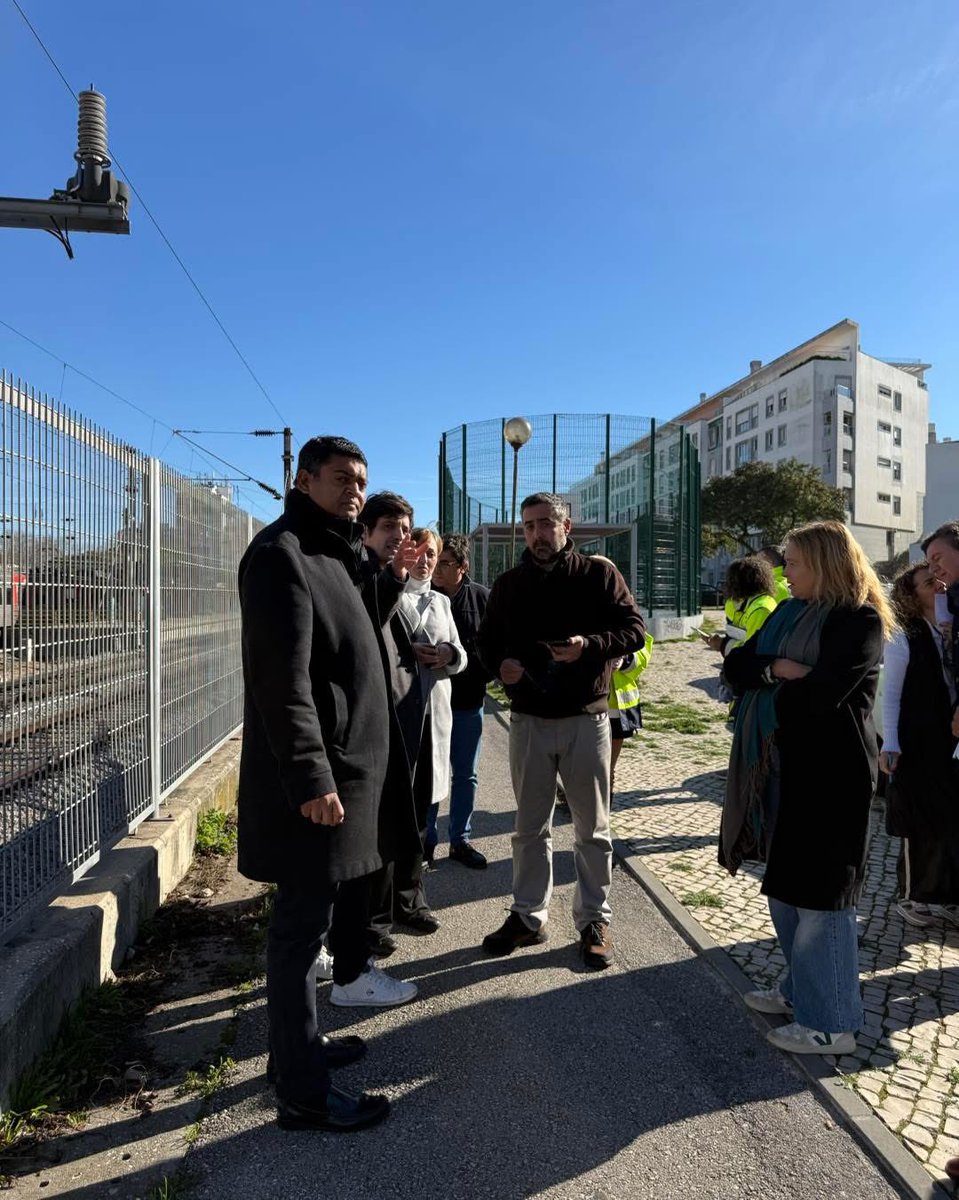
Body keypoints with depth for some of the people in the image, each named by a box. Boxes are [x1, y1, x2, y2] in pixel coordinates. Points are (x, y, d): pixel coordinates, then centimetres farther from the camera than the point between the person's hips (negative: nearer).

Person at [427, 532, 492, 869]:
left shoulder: (482, 598, -4)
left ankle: (460, 839, 27)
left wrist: (482, 676, -7)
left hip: (468, 703, 2)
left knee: (465, 775, 13)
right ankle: (426, 839, 25)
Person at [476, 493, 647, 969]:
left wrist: (589, 645, -22)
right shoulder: (508, 584, 8)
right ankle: (527, 916, 28)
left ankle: (594, 921, 25)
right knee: (530, 827, 14)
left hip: (585, 719, -2)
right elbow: (487, 640, 15)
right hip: (528, 720, 3)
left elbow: (634, 629, -5)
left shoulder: (599, 575, -2)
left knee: (592, 827, 9)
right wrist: (500, 664, -8)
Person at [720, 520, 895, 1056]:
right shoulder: (790, 614, 11)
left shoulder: (861, 621, -13)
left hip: (830, 773, -8)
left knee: (818, 894, 0)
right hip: (783, 768, 8)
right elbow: (737, 665, 4)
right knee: (784, 886, 17)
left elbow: (821, 694, -24)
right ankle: (801, 989, 35)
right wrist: (776, 670, -15)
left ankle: (831, 1023, 15)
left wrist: (772, 692, -7)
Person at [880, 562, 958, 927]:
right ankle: (915, 897, 25)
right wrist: (889, 744, -13)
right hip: (919, 745, -5)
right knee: (923, 827, 6)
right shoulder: (903, 636, -8)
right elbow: (892, 695, -8)